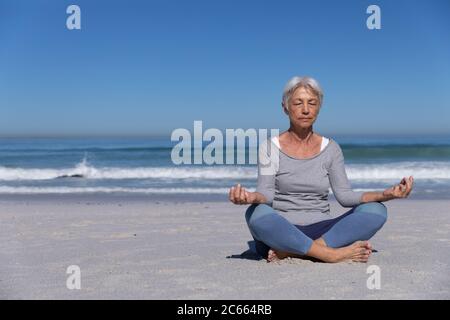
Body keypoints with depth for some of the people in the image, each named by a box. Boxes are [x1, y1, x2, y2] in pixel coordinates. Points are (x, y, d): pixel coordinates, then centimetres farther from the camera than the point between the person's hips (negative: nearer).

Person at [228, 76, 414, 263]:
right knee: (256, 213, -35)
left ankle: (290, 253, -29)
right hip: (280, 232, -3)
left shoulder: (330, 148, 9)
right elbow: (266, 194, -9)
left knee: (376, 210, -20)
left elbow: (344, 195, 1)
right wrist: (252, 197, -34)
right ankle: (331, 253, -29)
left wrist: (386, 194, -15)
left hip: (321, 231, 3)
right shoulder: (270, 148, 2)